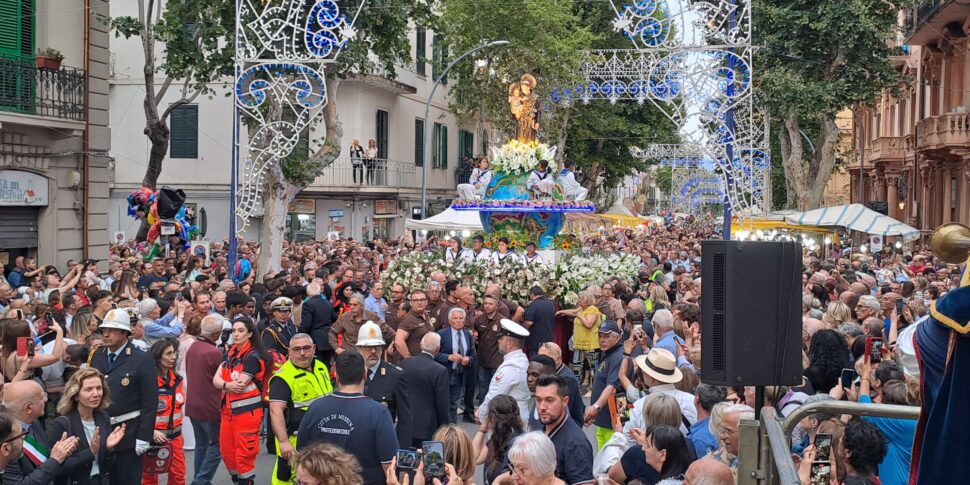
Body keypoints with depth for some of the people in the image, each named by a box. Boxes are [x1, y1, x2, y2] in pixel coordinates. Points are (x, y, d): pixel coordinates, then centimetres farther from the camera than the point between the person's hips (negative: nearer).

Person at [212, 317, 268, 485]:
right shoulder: (230, 353, 11)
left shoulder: (253, 356, -13)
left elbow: (240, 384, -20)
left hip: (247, 411, -8)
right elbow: (216, 379, 0)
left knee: (244, 454, -3)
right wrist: (227, 385, -20)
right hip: (228, 409, 8)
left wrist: (223, 384, -4)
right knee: (226, 451, 14)